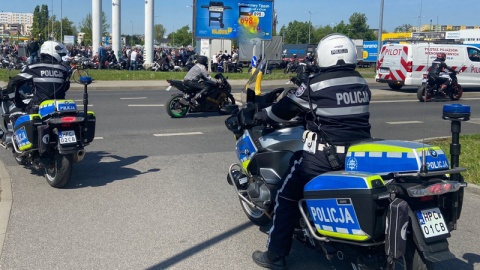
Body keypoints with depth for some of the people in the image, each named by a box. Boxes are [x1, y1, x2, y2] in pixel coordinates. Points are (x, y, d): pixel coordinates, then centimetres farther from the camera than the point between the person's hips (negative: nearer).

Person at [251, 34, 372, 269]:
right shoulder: (362, 84, 9)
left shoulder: (314, 85, -9)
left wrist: (260, 115, 20)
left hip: (325, 155, -6)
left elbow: (284, 109, 1)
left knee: (288, 196, 9)